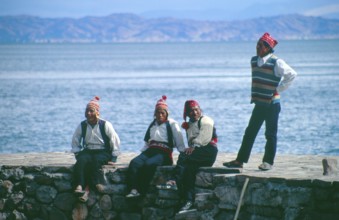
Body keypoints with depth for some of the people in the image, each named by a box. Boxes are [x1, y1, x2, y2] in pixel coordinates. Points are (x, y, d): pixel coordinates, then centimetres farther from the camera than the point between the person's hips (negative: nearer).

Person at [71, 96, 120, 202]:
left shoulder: (105, 125, -4)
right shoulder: (82, 125, 5)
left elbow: (115, 140, 0)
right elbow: (75, 141, 18)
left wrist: (113, 158, -3)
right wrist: (77, 153, 7)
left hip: (103, 152, -3)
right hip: (88, 151, 3)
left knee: (95, 160, -37)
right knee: (81, 160, -32)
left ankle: (87, 188, -44)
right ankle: (79, 186, -50)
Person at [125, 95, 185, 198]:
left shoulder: (172, 124, 9)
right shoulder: (152, 125, 27)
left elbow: (180, 143, 4)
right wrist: (142, 152, 13)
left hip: (164, 152, -5)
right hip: (150, 150, 5)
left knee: (148, 164, -36)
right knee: (134, 163, -27)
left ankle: (141, 191, -35)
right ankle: (133, 190, -40)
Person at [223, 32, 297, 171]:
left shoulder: (276, 63, -13)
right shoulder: (254, 61, 7)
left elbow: (292, 74, -13)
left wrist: (278, 89, -11)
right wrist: (254, 95, 13)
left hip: (272, 104, -6)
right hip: (259, 104, 6)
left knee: (270, 134, 3)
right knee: (250, 133, 6)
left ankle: (268, 162, 12)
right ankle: (240, 160, 8)